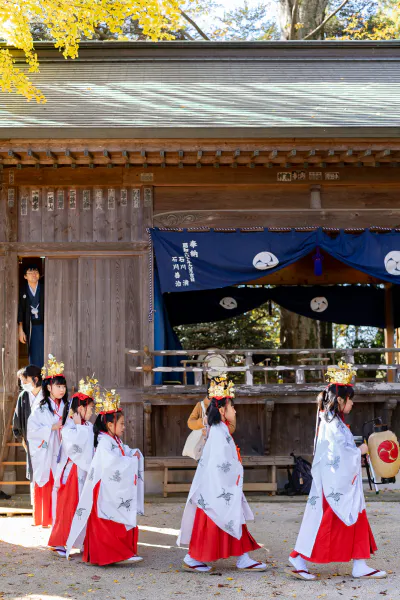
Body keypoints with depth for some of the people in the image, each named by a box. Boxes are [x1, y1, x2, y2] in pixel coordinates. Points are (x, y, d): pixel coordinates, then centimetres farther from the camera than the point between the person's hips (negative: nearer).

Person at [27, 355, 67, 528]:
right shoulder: (41, 409, -4)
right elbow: (32, 429, -11)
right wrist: (51, 428, -16)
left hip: (63, 451, 4)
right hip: (46, 453, -3)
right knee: (46, 484, 0)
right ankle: (45, 519, 10)